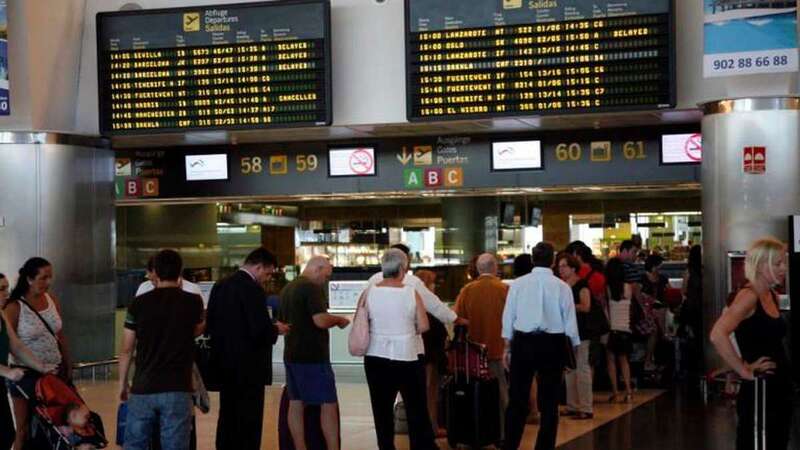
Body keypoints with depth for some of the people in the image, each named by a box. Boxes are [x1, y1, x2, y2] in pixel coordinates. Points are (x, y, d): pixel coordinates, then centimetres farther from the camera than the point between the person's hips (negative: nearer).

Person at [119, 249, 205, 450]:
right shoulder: (192, 302, -2)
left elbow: (126, 349, 4)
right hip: (177, 389, -1)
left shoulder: (139, 303, 0)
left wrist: (123, 383, 17)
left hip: (143, 388, 1)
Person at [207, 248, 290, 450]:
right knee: (249, 420, 1)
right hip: (248, 365, -8)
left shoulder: (220, 286, 6)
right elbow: (261, 331, -22)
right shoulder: (253, 290, -18)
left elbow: (210, 323, 10)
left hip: (224, 362, 8)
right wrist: (276, 329, -3)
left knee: (227, 416, 16)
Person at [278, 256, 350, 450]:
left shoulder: (287, 289, 14)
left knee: (296, 403, 8)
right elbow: (321, 320, -24)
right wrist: (339, 319, -5)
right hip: (313, 356, -9)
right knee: (328, 404, -4)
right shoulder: (312, 288, -14)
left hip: (291, 354, 9)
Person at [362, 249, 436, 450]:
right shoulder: (412, 292, -8)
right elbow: (423, 326, -6)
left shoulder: (369, 293, -4)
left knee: (382, 410, 10)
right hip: (406, 357, -2)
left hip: (376, 358, 2)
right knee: (417, 409, 7)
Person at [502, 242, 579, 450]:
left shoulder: (518, 284, -2)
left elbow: (508, 317, 3)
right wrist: (572, 350, 9)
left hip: (523, 342, 1)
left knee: (517, 400, 9)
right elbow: (570, 323, -2)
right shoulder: (562, 287, -6)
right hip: (553, 344, -1)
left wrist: (508, 347, 12)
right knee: (549, 402, 10)